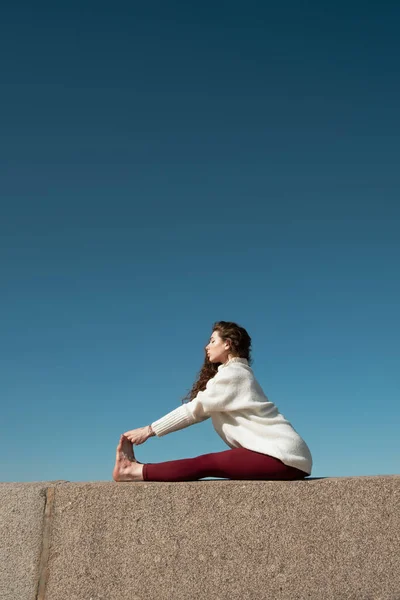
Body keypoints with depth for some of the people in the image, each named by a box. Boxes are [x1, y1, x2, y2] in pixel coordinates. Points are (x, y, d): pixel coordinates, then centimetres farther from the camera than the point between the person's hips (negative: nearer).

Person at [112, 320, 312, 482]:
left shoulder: (233, 373, -6)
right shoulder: (235, 372, 22)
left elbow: (194, 409, -9)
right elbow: (200, 411, 16)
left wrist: (150, 430, -4)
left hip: (284, 455, -8)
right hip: (281, 453, 8)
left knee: (205, 464, -14)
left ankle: (137, 471, -11)